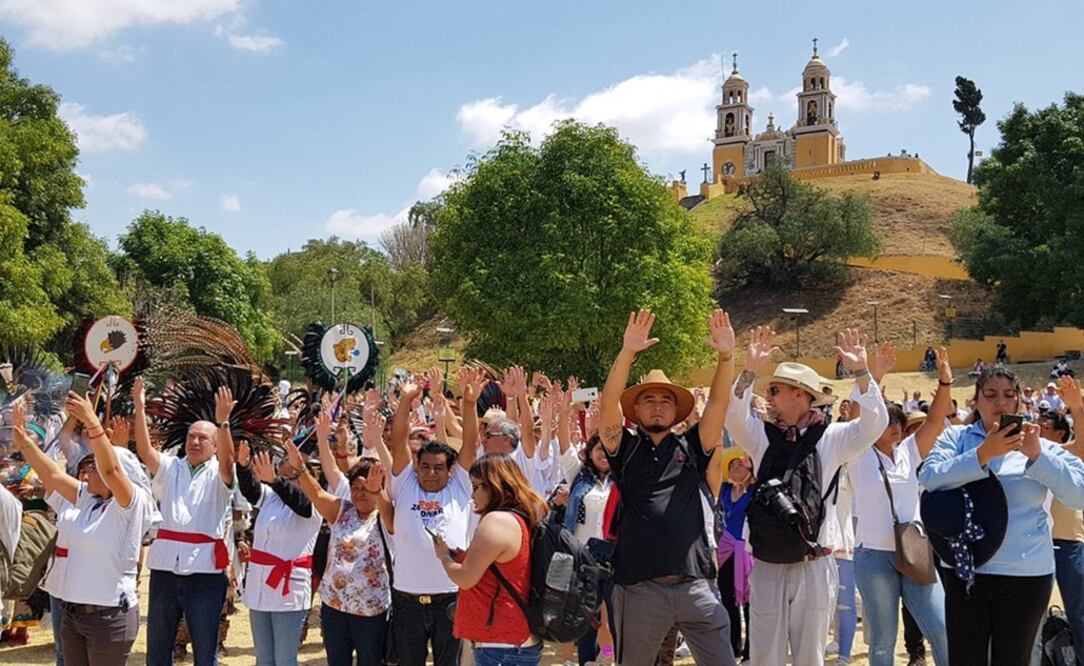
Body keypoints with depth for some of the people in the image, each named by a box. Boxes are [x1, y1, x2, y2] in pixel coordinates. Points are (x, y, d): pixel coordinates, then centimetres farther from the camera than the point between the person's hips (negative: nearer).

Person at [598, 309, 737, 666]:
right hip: (639, 587, -1)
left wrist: (726, 355, -13)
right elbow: (607, 404, -8)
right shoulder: (625, 449, 7)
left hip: (694, 585, 1)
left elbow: (718, 403, 0)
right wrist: (628, 351, -19)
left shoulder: (690, 448, 12)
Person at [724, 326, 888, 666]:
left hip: (814, 568, -1)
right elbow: (733, 415, -11)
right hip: (767, 568, 2)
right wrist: (749, 371, -24)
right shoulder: (763, 436, 5)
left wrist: (861, 373, -23)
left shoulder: (831, 438, 0)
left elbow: (875, 423, -13)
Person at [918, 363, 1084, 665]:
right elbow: (929, 478, -14)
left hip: (1026, 574, 0)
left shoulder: (1041, 446, 4)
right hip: (964, 570, 0)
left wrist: (1037, 455, -18)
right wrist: (984, 453, -23)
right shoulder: (956, 437, 3)